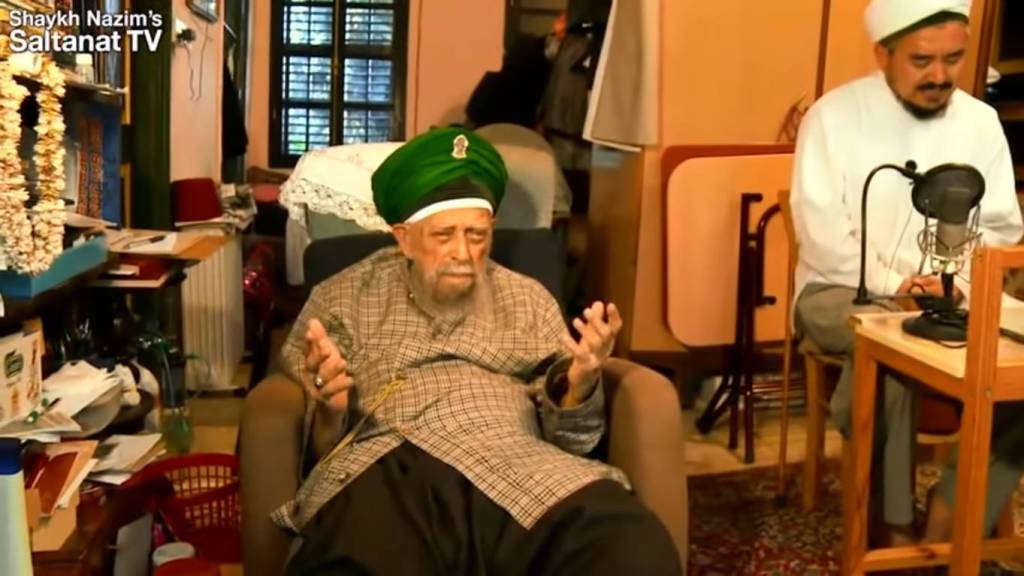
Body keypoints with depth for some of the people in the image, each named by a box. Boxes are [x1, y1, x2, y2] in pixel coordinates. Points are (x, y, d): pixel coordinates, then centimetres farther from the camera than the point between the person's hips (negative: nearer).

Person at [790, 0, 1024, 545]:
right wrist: (890, 285, -22)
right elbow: (821, 229, -11)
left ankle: (947, 526, -14)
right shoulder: (834, 116, -4)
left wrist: (957, 280, -14)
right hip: (842, 291, -4)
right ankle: (897, 526, -19)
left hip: (955, 296, 4)